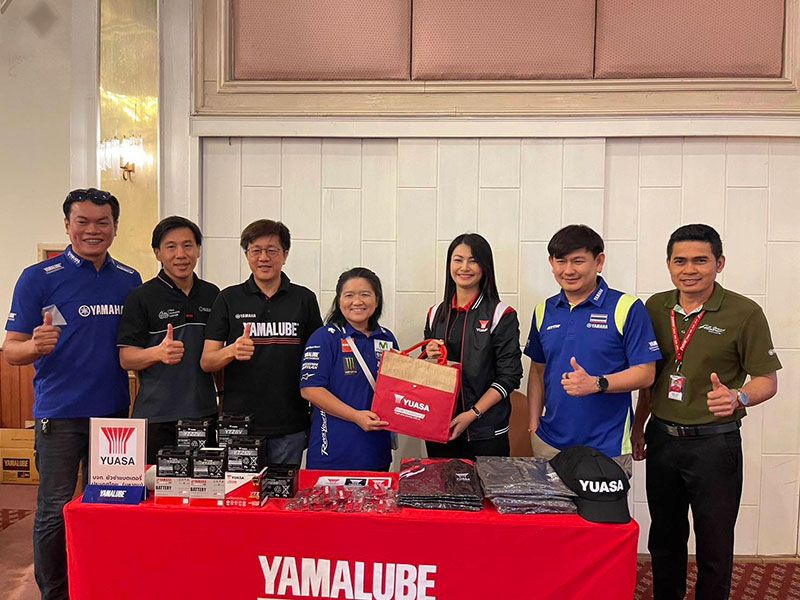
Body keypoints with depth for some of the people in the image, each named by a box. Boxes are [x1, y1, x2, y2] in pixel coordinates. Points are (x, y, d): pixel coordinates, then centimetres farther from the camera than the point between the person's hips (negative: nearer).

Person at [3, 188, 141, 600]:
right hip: (59, 414, -3)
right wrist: (36, 346, -26)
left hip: (115, 411, 4)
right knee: (54, 512, 4)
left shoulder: (130, 280, 7)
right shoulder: (38, 278, -4)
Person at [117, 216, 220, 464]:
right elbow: (126, 358, -6)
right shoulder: (141, 297, -3)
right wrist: (158, 353, -25)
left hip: (205, 413, 4)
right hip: (156, 417, -4)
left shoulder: (212, 295, 10)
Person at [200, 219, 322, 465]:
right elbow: (206, 362, 1)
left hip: (289, 427, 0)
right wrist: (232, 351, -21)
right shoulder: (229, 299, 3)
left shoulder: (304, 299, 4)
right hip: (238, 421, 0)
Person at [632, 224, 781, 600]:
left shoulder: (745, 313, -10)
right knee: (664, 537, 18)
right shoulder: (656, 308, 3)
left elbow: (767, 381, -7)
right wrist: (638, 427, 13)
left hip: (713, 443, -4)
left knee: (714, 544, 8)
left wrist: (737, 397, -28)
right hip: (661, 439, 4)